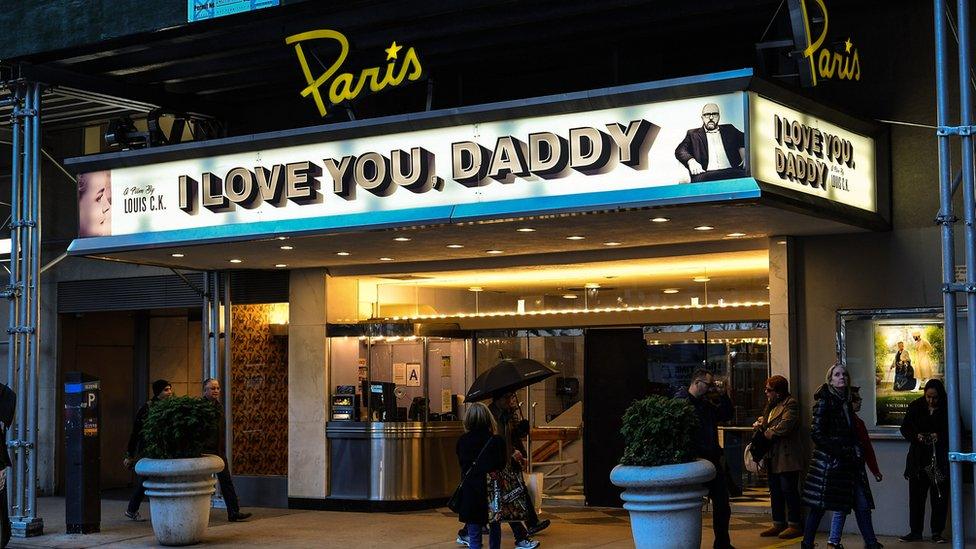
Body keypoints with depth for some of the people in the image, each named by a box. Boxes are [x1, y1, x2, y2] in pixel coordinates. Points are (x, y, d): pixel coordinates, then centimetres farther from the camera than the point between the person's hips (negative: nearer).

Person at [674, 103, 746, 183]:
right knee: (700, 179, -39)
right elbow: (680, 150, 8)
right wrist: (690, 161, -14)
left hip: (731, 172, 2)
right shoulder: (694, 134, 20)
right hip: (706, 173, -2)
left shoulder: (729, 130, 26)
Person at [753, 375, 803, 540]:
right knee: (775, 492, 12)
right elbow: (766, 421, 28)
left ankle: (794, 525, 1)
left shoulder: (790, 404, -11)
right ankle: (778, 524, 19)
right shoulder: (772, 405, 18)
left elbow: (786, 425, -23)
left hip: (787, 457, -10)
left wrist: (769, 433, -12)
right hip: (773, 457, 10)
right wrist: (760, 423, 6)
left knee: (789, 490, -5)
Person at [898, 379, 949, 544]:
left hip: (940, 459, -2)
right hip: (918, 459, 2)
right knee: (916, 496, 4)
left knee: (939, 497, 0)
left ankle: (937, 533, 8)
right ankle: (915, 532, 12)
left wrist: (940, 436, -17)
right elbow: (905, 428, 8)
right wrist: (916, 436, -11)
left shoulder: (947, 409, -3)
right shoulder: (915, 407, 3)